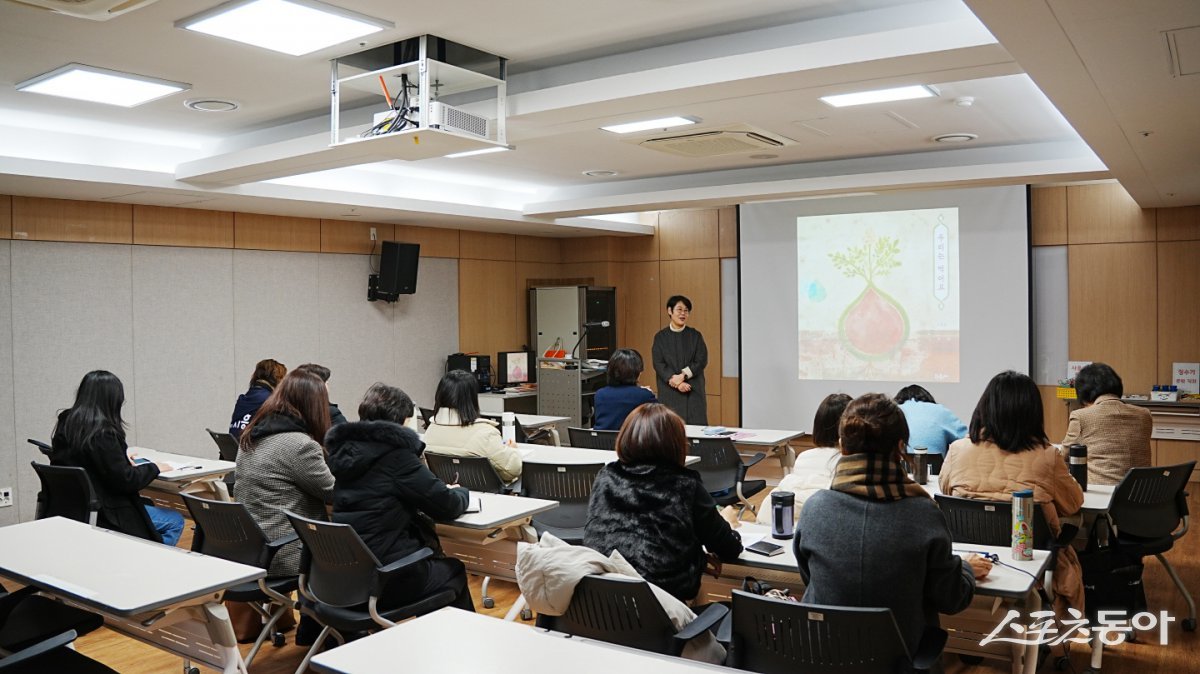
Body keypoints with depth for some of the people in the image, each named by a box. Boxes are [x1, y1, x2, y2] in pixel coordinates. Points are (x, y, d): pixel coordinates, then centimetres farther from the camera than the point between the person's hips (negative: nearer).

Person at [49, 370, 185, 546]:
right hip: (101, 515, -9)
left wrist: (121, 455, 20)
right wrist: (154, 467, -5)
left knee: (147, 505, 29)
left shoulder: (66, 424, 3)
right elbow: (125, 480, -21)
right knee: (175, 522, 3)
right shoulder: (102, 434, -24)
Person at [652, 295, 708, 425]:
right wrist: (675, 381, -15)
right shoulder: (660, 337, 5)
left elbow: (701, 361, -2)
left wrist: (683, 376, -15)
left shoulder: (695, 335, 7)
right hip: (669, 391, 0)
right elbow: (658, 364, -2)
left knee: (696, 426, -7)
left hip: (693, 390, 0)